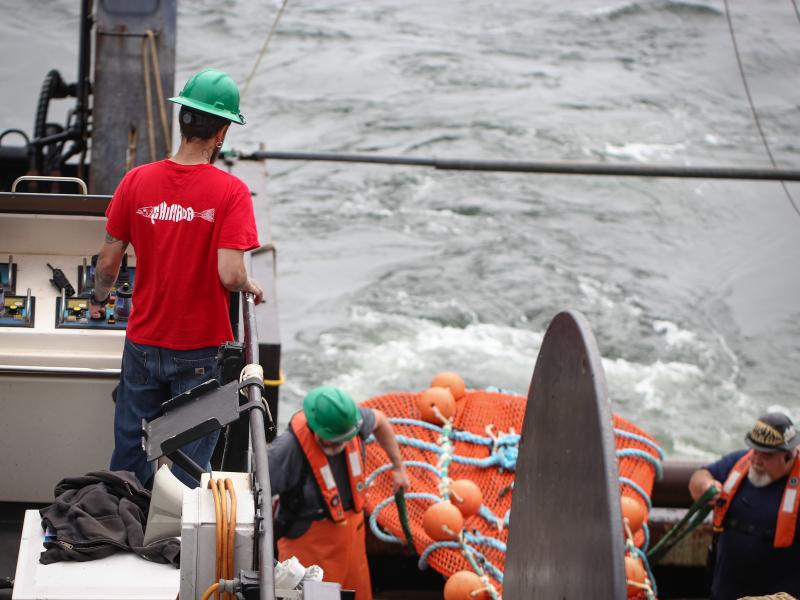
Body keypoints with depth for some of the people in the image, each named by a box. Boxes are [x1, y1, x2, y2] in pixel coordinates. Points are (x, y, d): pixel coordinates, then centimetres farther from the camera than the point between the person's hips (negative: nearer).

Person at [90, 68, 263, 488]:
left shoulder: (137, 181, -7)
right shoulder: (230, 191, -16)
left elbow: (108, 260, 0)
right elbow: (230, 275, -24)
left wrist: (99, 300, 19)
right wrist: (251, 288, -1)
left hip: (143, 343, 3)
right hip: (201, 349, -3)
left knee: (129, 452, 18)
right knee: (191, 459, 10)